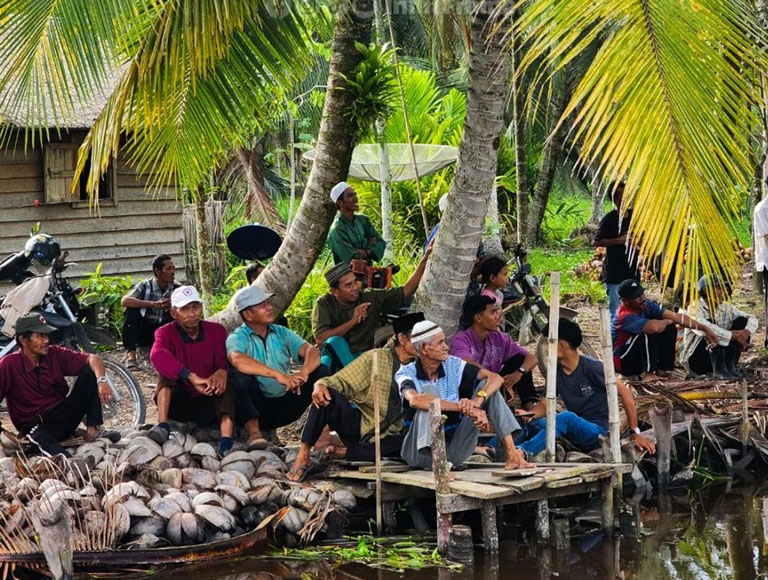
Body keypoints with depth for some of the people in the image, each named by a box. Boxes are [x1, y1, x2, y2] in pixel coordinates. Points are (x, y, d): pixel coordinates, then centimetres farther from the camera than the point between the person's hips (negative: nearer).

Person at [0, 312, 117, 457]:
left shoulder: (54, 354, -1)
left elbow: (92, 359, -4)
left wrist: (101, 380, -26)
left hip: (64, 415, 6)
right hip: (37, 425, -6)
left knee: (90, 371, -7)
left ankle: (92, 431, -11)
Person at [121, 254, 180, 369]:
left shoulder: (176, 288, -3)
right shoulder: (145, 286, -10)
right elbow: (125, 301, -27)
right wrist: (153, 304, -37)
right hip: (144, 332, -1)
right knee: (132, 309, -27)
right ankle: (130, 354, -28)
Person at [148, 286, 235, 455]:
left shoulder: (216, 331, 1)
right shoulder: (166, 333, -6)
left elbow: (225, 362, -12)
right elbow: (157, 355, -30)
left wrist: (222, 371, -38)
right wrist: (192, 377, -43)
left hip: (209, 405, 1)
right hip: (178, 404, -1)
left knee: (223, 377, -25)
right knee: (167, 367, -21)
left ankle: (226, 443, -44)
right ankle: (162, 426, -36)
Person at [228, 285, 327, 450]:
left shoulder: (281, 333, 9)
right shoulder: (238, 338, -6)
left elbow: (312, 351, -6)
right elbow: (237, 360, -31)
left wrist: (303, 374, -30)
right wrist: (278, 375, -40)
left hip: (285, 406, 4)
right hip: (258, 409, -4)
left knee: (320, 371, -12)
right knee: (243, 377, -31)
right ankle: (254, 432, -31)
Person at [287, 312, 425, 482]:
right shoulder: (376, 358, 2)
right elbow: (341, 382, -3)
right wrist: (321, 385, -24)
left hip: (386, 436, 2)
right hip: (358, 424, -2)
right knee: (326, 396, -29)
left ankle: (344, 453, -21)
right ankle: (303, 457, -24)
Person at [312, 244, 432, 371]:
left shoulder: (370, 298, 0)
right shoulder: (324, 304, -5)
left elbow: (406, 291, 1)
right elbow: (320, 338, -17)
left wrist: (423, 261, -7)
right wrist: (352, 322, -19)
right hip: (335, 356, 0)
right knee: (335, 342, -34)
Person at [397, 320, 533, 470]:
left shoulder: (453, 365, 2)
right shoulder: (406, 373, -9)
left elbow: (496, 379, -7)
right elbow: (415, 400, -34)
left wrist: (478, 400, -29)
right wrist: (463, 408, -39)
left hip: (454, 450, 4)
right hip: (422, 451, -4)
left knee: (486, 385, -6)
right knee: (429, 390, -24)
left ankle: (512, 454, -20)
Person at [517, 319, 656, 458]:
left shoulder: (591, 367, -11)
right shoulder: (556, 373, 9)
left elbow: (624, 393, -9)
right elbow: (544, 405, 11)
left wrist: (635, 433, -10)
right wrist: (530, 415, -14)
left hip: (599, 431, -7)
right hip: (576, 433, 7)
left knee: (566, 417, -36)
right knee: (536, 423, -17)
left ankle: (523, 451, -51)